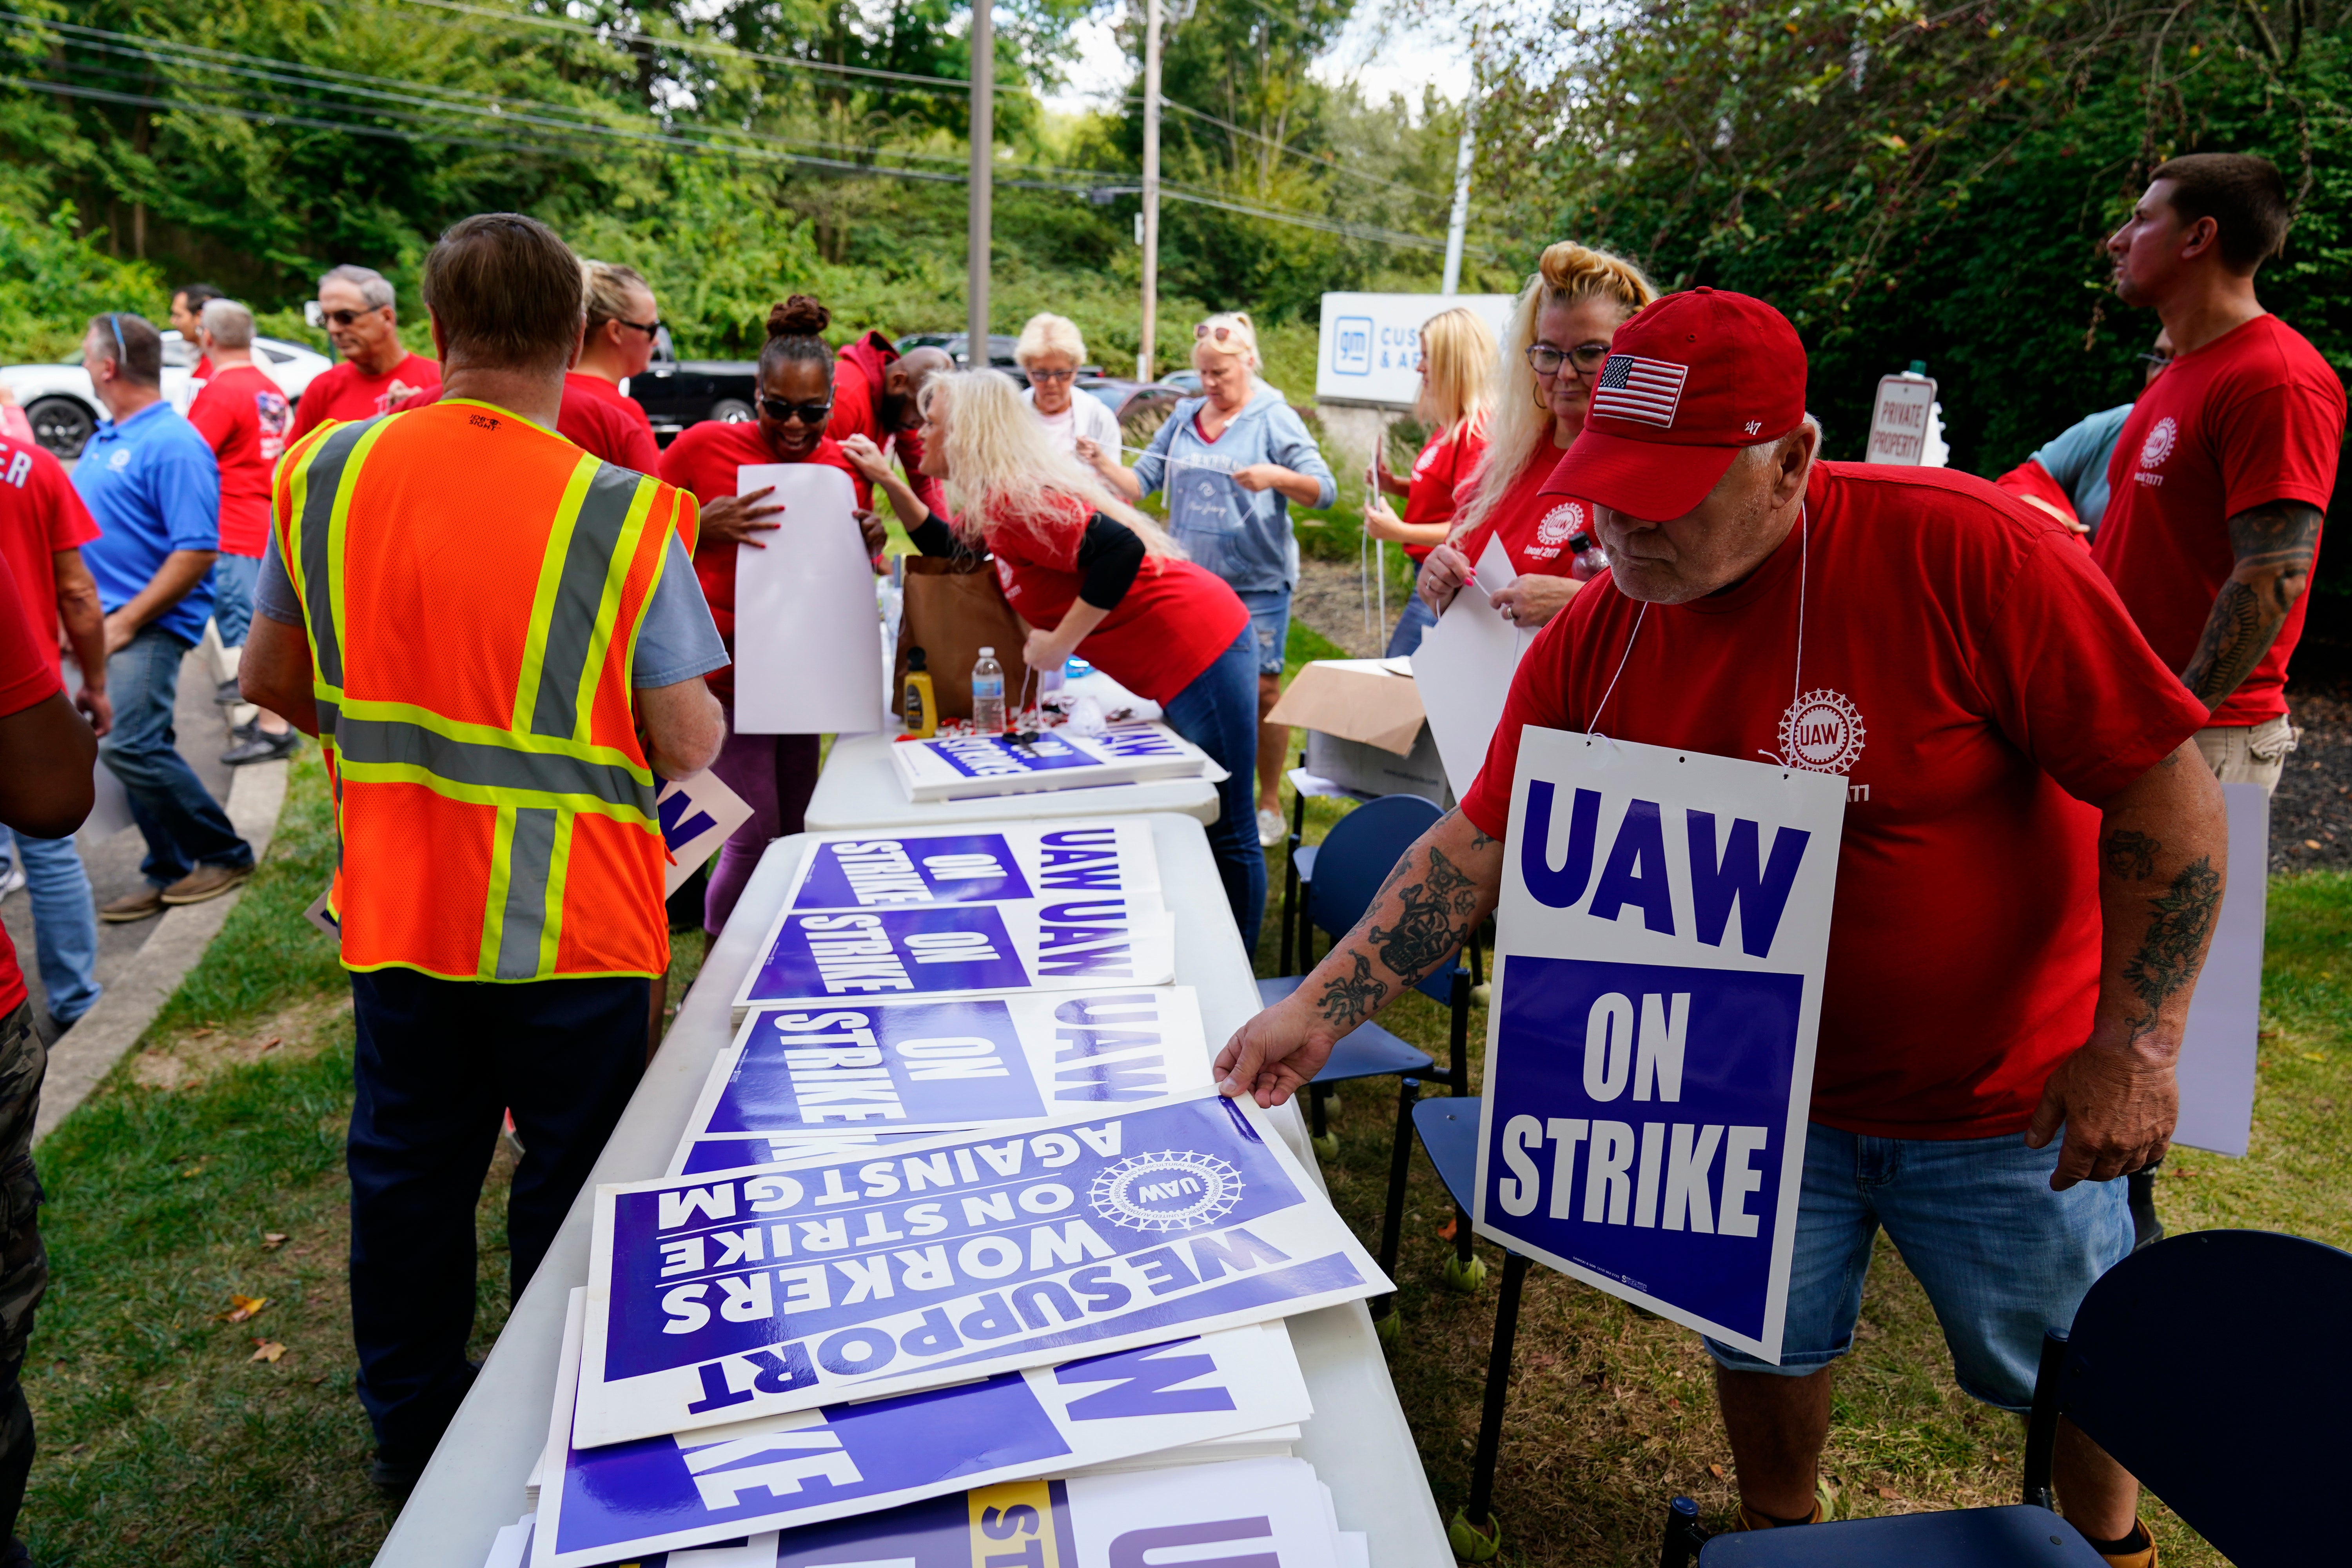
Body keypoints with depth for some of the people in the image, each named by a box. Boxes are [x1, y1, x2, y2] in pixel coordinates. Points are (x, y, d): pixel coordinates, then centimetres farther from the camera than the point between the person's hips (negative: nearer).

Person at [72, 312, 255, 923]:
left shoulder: (174, 444, -14)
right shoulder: (104, 439, 16)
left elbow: (196, 551, -20)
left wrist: (124, 622, -19)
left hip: (149, 624, -9)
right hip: (107, 621, 9)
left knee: (130, 746, -14)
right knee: (141, 750, 10)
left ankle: (225, 855, 1)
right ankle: (170, 874, 18)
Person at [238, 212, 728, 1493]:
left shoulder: (325, 472, -3)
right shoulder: (622, 514, -17)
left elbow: (270, 678, 7)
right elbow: (689, 741, -14)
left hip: (394, 906, 4)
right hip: (570, 920, -4)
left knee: (406, 1173, 20)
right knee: (569, 1190, 15)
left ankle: (411, 1435, 39)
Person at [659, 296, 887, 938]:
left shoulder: (845, 467, 5)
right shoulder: (702, 446, -9)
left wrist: (868, 544, -5)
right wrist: (704, 527, -21)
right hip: (722, 669, -5)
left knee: (796, 831, 12)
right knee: (757, 833, -8)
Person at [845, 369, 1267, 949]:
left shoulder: (1016, 499, -18)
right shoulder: (1000, 500, 14)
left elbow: (1120, 550, -29)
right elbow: (947, 544, 30)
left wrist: (1059, 643, -21)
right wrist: (888, 481, 21)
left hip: (1200, 652, -11)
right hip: (1192, 654, 11)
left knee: (1227, 834, -2)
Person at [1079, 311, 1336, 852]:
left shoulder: (1275, 419, -3)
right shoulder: (1184, 419, 10)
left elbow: (1325, 491, -9)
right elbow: (1141, 483, 8)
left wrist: (1277, 477, -27)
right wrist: (1103, 464, -10)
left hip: (1256, 582, -4)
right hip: (1189, 579, 5)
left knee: (1260, 688, -2)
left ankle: (1269, 805, 12)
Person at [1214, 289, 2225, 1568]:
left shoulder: (1965, 551, -24)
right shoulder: (1592, 641, -11)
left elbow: (2167, 790, -19)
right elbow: (1476, 843, -8)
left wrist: (2133, 1044, -19)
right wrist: (1320, 1008, -15)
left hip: (2010, 1106, -2)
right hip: (1756, 1093, 3)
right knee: (1758, 1344, 17)